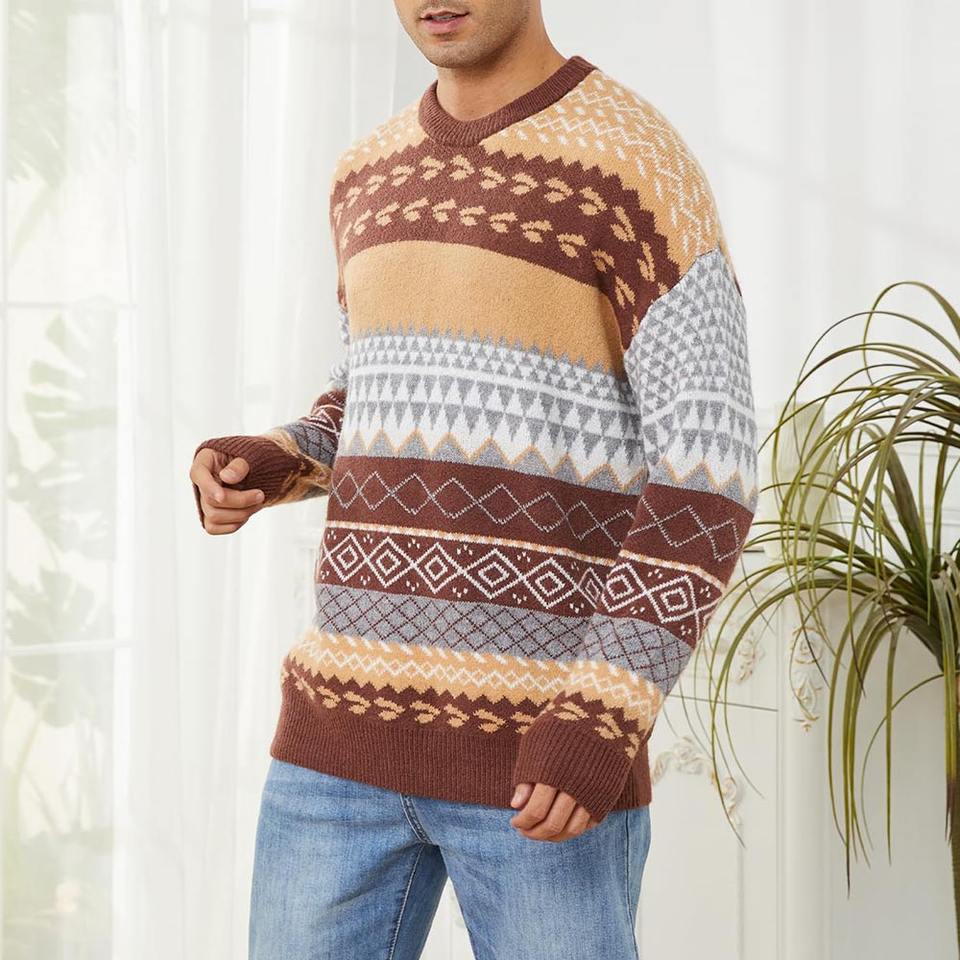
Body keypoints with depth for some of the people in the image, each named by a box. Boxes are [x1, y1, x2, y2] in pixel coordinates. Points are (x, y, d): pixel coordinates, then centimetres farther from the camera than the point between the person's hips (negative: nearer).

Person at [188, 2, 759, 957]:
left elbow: (709, 474, -13)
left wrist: (609, 716, -24)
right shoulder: (374, 173, 13)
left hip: (549, 741, -6)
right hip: (357, 721, 6)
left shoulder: (645, 166, -9)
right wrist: (260, 468, 4)